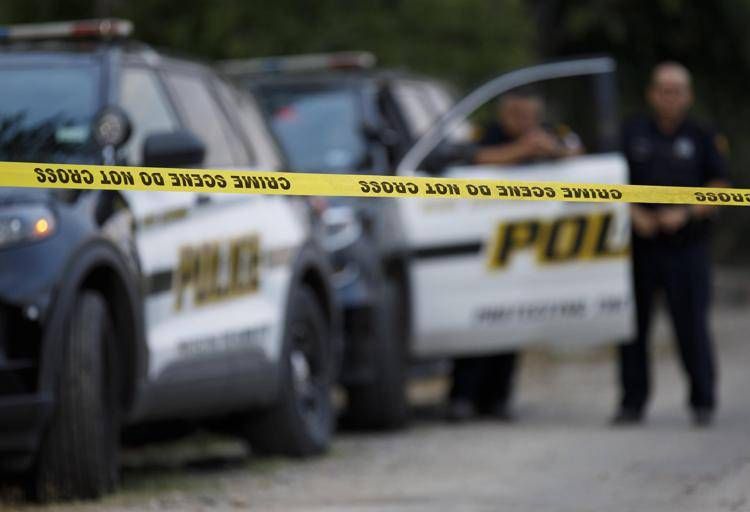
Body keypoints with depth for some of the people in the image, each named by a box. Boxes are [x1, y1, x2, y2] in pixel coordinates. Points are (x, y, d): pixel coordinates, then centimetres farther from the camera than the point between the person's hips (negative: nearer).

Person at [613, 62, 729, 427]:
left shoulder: (701, 138, 7)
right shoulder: (632, 134, 8)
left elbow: (718, 188, 4)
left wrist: (686, 213, -11)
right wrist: (635, 214, -10)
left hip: (686, 245, -2)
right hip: (639, 243, 2)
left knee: (691, 324, -5)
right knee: (633, 325, 2)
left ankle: (703, 401, 5)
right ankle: (632, 402, 9)